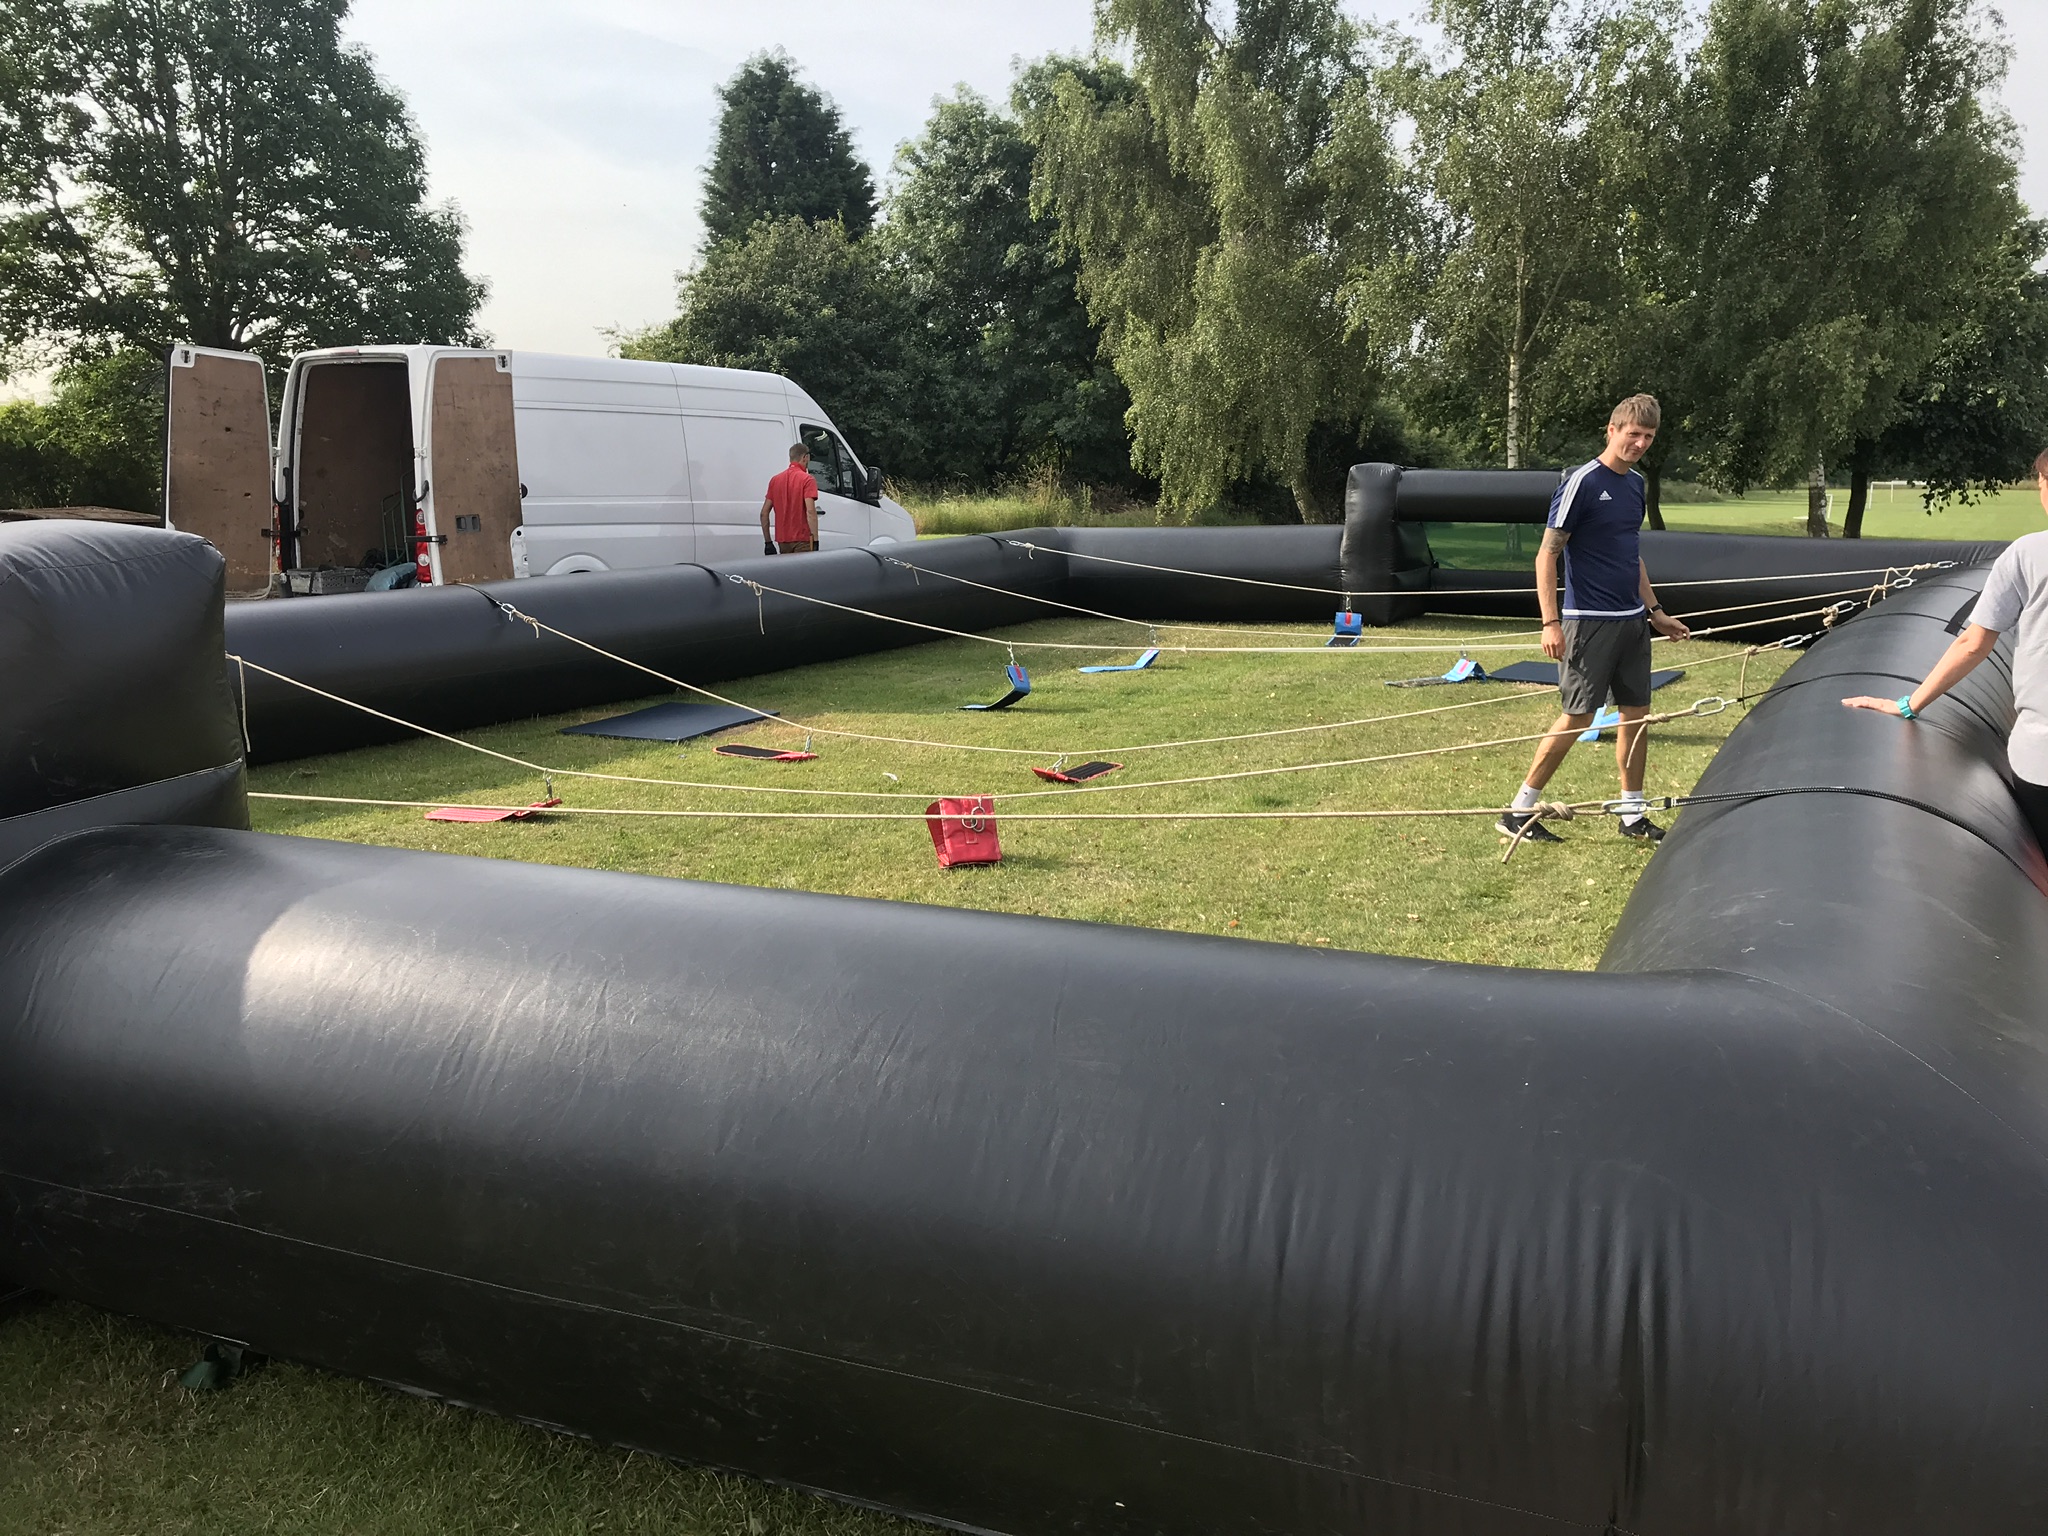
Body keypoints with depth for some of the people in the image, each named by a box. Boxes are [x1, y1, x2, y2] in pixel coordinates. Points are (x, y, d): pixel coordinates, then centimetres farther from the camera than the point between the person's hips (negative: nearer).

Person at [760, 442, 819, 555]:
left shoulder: (775, 480, 11)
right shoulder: (806, 479, -6)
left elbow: (764, 513, 9)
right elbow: (810, 511, -18)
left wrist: (768, 542, 12)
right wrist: (815, 540, -19)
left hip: (782, 541, 6)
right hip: (802, 541, -6)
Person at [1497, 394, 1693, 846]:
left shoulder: (1636, 483, 12)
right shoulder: (1582, 482, -11)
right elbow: (1547, 554, -13)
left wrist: (1655, 612, 22)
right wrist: (1550, 623, -19)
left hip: (1632, 619, 8)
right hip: (1589, 620, -8)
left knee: (1636, 713, 9)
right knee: (1578, 716, -7)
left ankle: (1632, 815, 20)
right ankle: (1518, 812, 3)